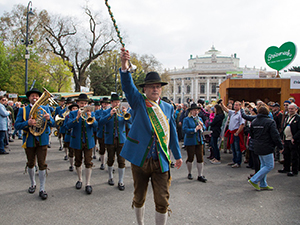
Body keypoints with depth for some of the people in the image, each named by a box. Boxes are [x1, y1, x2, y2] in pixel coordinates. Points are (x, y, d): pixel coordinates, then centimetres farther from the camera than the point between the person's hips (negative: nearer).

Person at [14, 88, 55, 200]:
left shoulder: (45, 109, 6)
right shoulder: (23, 110, 3)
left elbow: (53, 124, -1)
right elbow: (16, 125, -6)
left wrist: (49, 119, -23)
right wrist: (28, 123, -23)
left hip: (42, 140, -1)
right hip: (29, 141, 1)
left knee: (42, 164, -3)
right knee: (30, 164, 14)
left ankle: (42, 189, 4)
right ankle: (33, 184, 35)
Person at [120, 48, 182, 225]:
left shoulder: (168, 108, 8)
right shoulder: (138, 102, 0)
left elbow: (172, 132, 14)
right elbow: (128, 86, -18)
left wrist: (178, 155, 19)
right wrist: (125, 66, -36)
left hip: (161, 161, 1)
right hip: (140, 159, -1)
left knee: (162, 201, 3)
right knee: (139, 198, 16)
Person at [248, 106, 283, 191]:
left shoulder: (253, 122, 6)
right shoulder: (270, 122, -14)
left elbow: (251, 134, 14)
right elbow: (275, 136, -14)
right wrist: (280, 146, -4)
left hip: (257, 147, 8)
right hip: (267, 148, -8)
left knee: (263, 165, 17)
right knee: (269, 166, 1)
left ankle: (263, 185, 20)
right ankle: (254, 180, -3)